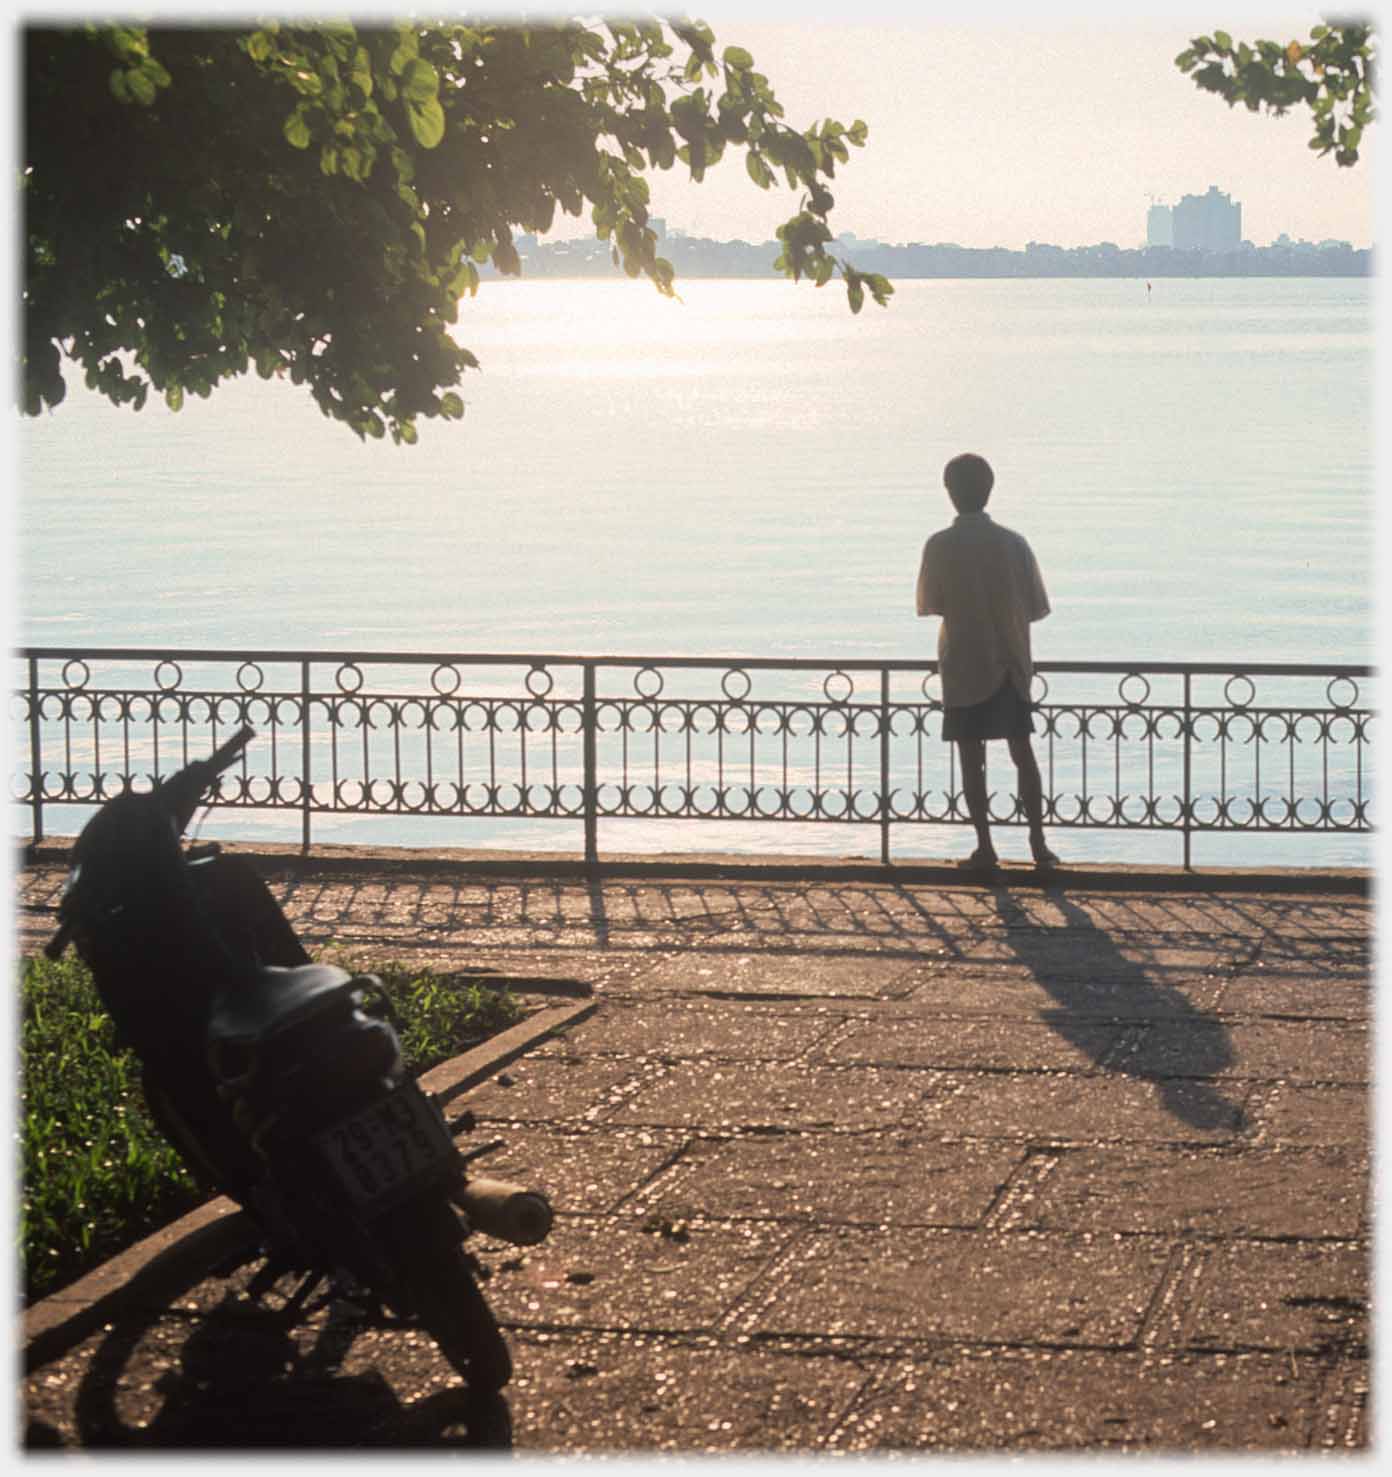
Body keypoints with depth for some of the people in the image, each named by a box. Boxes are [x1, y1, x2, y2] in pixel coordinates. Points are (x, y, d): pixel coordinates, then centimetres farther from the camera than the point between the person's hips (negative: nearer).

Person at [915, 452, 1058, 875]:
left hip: (964, 666, -2)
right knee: (1023, 753, 11)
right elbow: (1034, 606, 0)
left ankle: (985, 848, 2)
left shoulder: (939, 547, -11)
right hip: (1011, 664, 2)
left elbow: (930, 605, -1)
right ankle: (1038, 844, 8)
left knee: (971, 760, 4)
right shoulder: (1013, 543, -5)